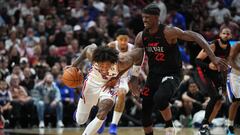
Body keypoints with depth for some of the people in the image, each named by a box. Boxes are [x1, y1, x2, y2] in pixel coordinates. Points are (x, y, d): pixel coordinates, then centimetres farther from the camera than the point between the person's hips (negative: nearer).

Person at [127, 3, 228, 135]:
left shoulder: (168, 32, -20)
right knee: (145, 111, 4)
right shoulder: (141, 37, -2)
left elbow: (195, 36, -23)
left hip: (171, 75, -6)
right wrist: (133, 78, 13)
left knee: (159, 98, -34)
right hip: (153, 75, 6)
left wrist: (213, 58, -31)